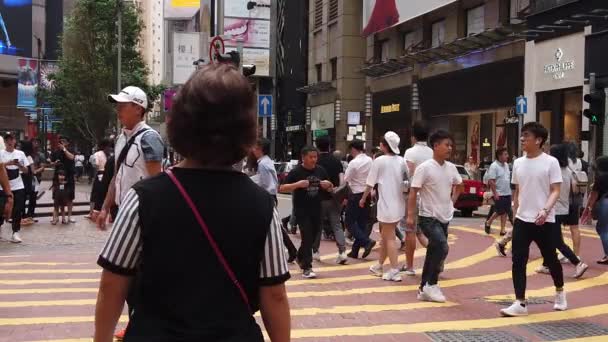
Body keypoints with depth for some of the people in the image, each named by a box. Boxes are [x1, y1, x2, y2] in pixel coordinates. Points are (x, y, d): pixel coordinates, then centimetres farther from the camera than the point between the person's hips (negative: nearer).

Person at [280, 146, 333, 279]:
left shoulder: (320, 170, 6)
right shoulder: (296, 172, -8)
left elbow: (330, 188, 16)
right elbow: (282, 188, -10)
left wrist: (328, 185, -8)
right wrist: (298, 184, -24)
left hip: (316, 210, 5)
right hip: (302, 211, -5)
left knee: (313, 236, 16)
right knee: (307, 237, -9)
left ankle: (300, 257, 41)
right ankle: (306, 268, -4)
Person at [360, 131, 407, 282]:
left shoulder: (379, 161, -10)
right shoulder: (401, 161, 6)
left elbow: (370, 183, -5)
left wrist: (363, 199, 10)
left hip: (386, 204, -6)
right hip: (399, 204, 6)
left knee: (389, 238, -2)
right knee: (386, 236, 18)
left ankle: (394, 272, -3)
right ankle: (379, 266, 28)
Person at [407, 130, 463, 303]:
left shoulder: (451, 168, 5)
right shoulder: (424, 168, -14)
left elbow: (459, 185, 26)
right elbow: (413, 192, -14)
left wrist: (452, 201, 12)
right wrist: (410, 215, -18)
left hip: (445, 218, 7)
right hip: (429, 218, -7)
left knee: (434, 252, 10)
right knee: (442, 248, -21)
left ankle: (424, 288, 19)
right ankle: (431, 284, -6)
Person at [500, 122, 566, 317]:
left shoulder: (550, 162, -8)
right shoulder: (518, 163, 7)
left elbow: (555, 191, -11)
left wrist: (545, 211, -26)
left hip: (544, 221, -4)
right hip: (522, 220, 4)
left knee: (550, 259, 12)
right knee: (518, 261, -4)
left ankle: (560, 292, 38)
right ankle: (520, 303, 0)